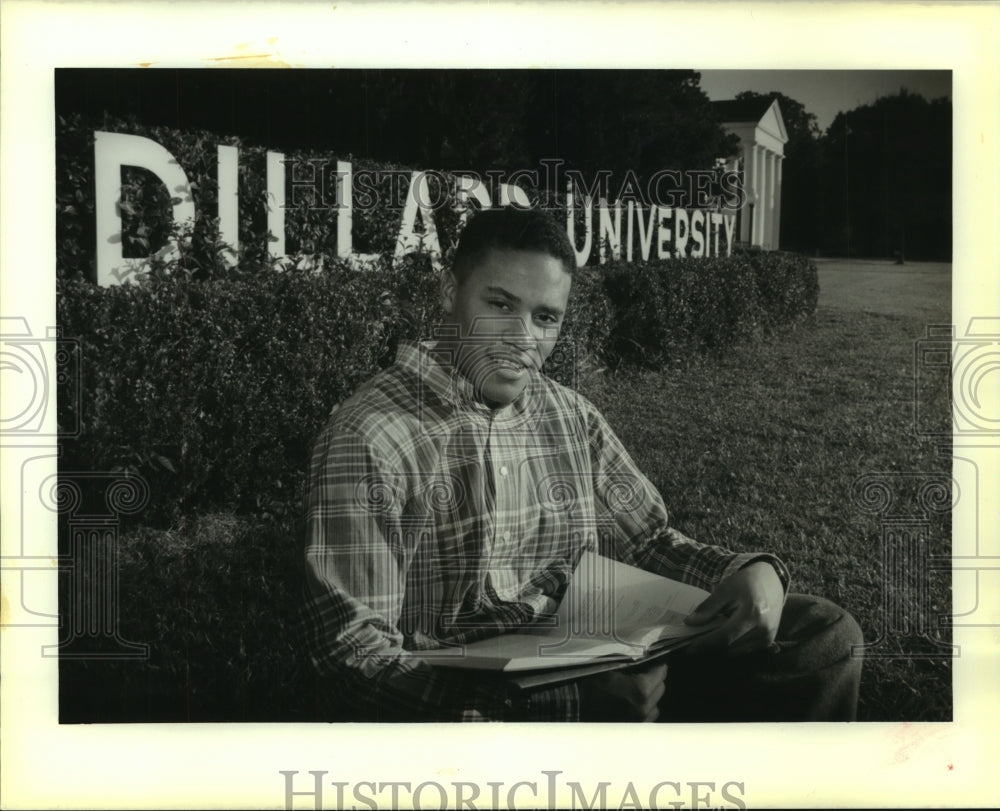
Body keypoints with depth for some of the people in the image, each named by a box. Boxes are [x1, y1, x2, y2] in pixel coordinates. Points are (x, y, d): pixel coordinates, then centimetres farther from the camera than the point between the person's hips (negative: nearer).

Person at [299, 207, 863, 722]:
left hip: (589, 675, 7)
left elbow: (648, 540, 21)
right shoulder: (370, 436, -11)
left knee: (822, 635, -2)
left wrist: (754, 573, -3)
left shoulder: (571, 417, 13)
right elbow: (353, 646, -15)